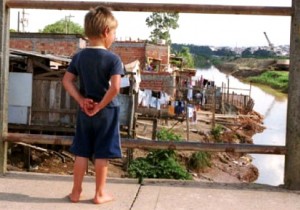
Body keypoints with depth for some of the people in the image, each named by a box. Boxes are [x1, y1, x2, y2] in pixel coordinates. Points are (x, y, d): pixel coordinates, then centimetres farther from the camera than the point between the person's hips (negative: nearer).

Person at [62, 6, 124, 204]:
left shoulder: (79, 56, 2)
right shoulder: (113, 59, -14)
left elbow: (67, 81, 0)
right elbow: (115, 87, -24)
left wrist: (81, 100, -3)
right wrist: (100, 106, -15)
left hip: (85, 111, 5)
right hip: (107, 112, -5)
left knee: (82, 153, 13)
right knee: (102, 154, 5)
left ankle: (76, 191, 20)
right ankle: (100, 194, 15)